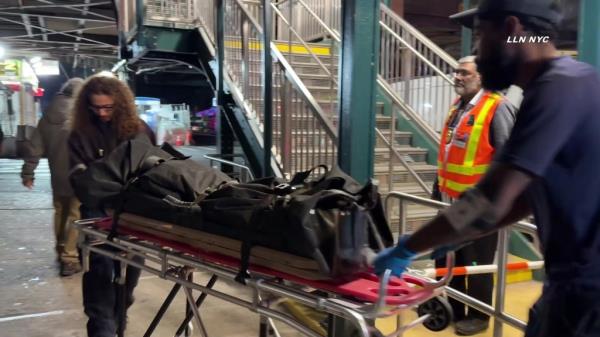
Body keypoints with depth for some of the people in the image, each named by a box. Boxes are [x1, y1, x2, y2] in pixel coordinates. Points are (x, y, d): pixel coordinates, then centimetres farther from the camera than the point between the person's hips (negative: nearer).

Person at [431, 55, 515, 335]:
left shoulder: (498, 108, -13)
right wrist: (438, 187, 19)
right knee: (446, 259, 17)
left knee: (477, 263, 7)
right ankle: (451, 309, 34)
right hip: (450, 199, 8)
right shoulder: (457, 107, 13)